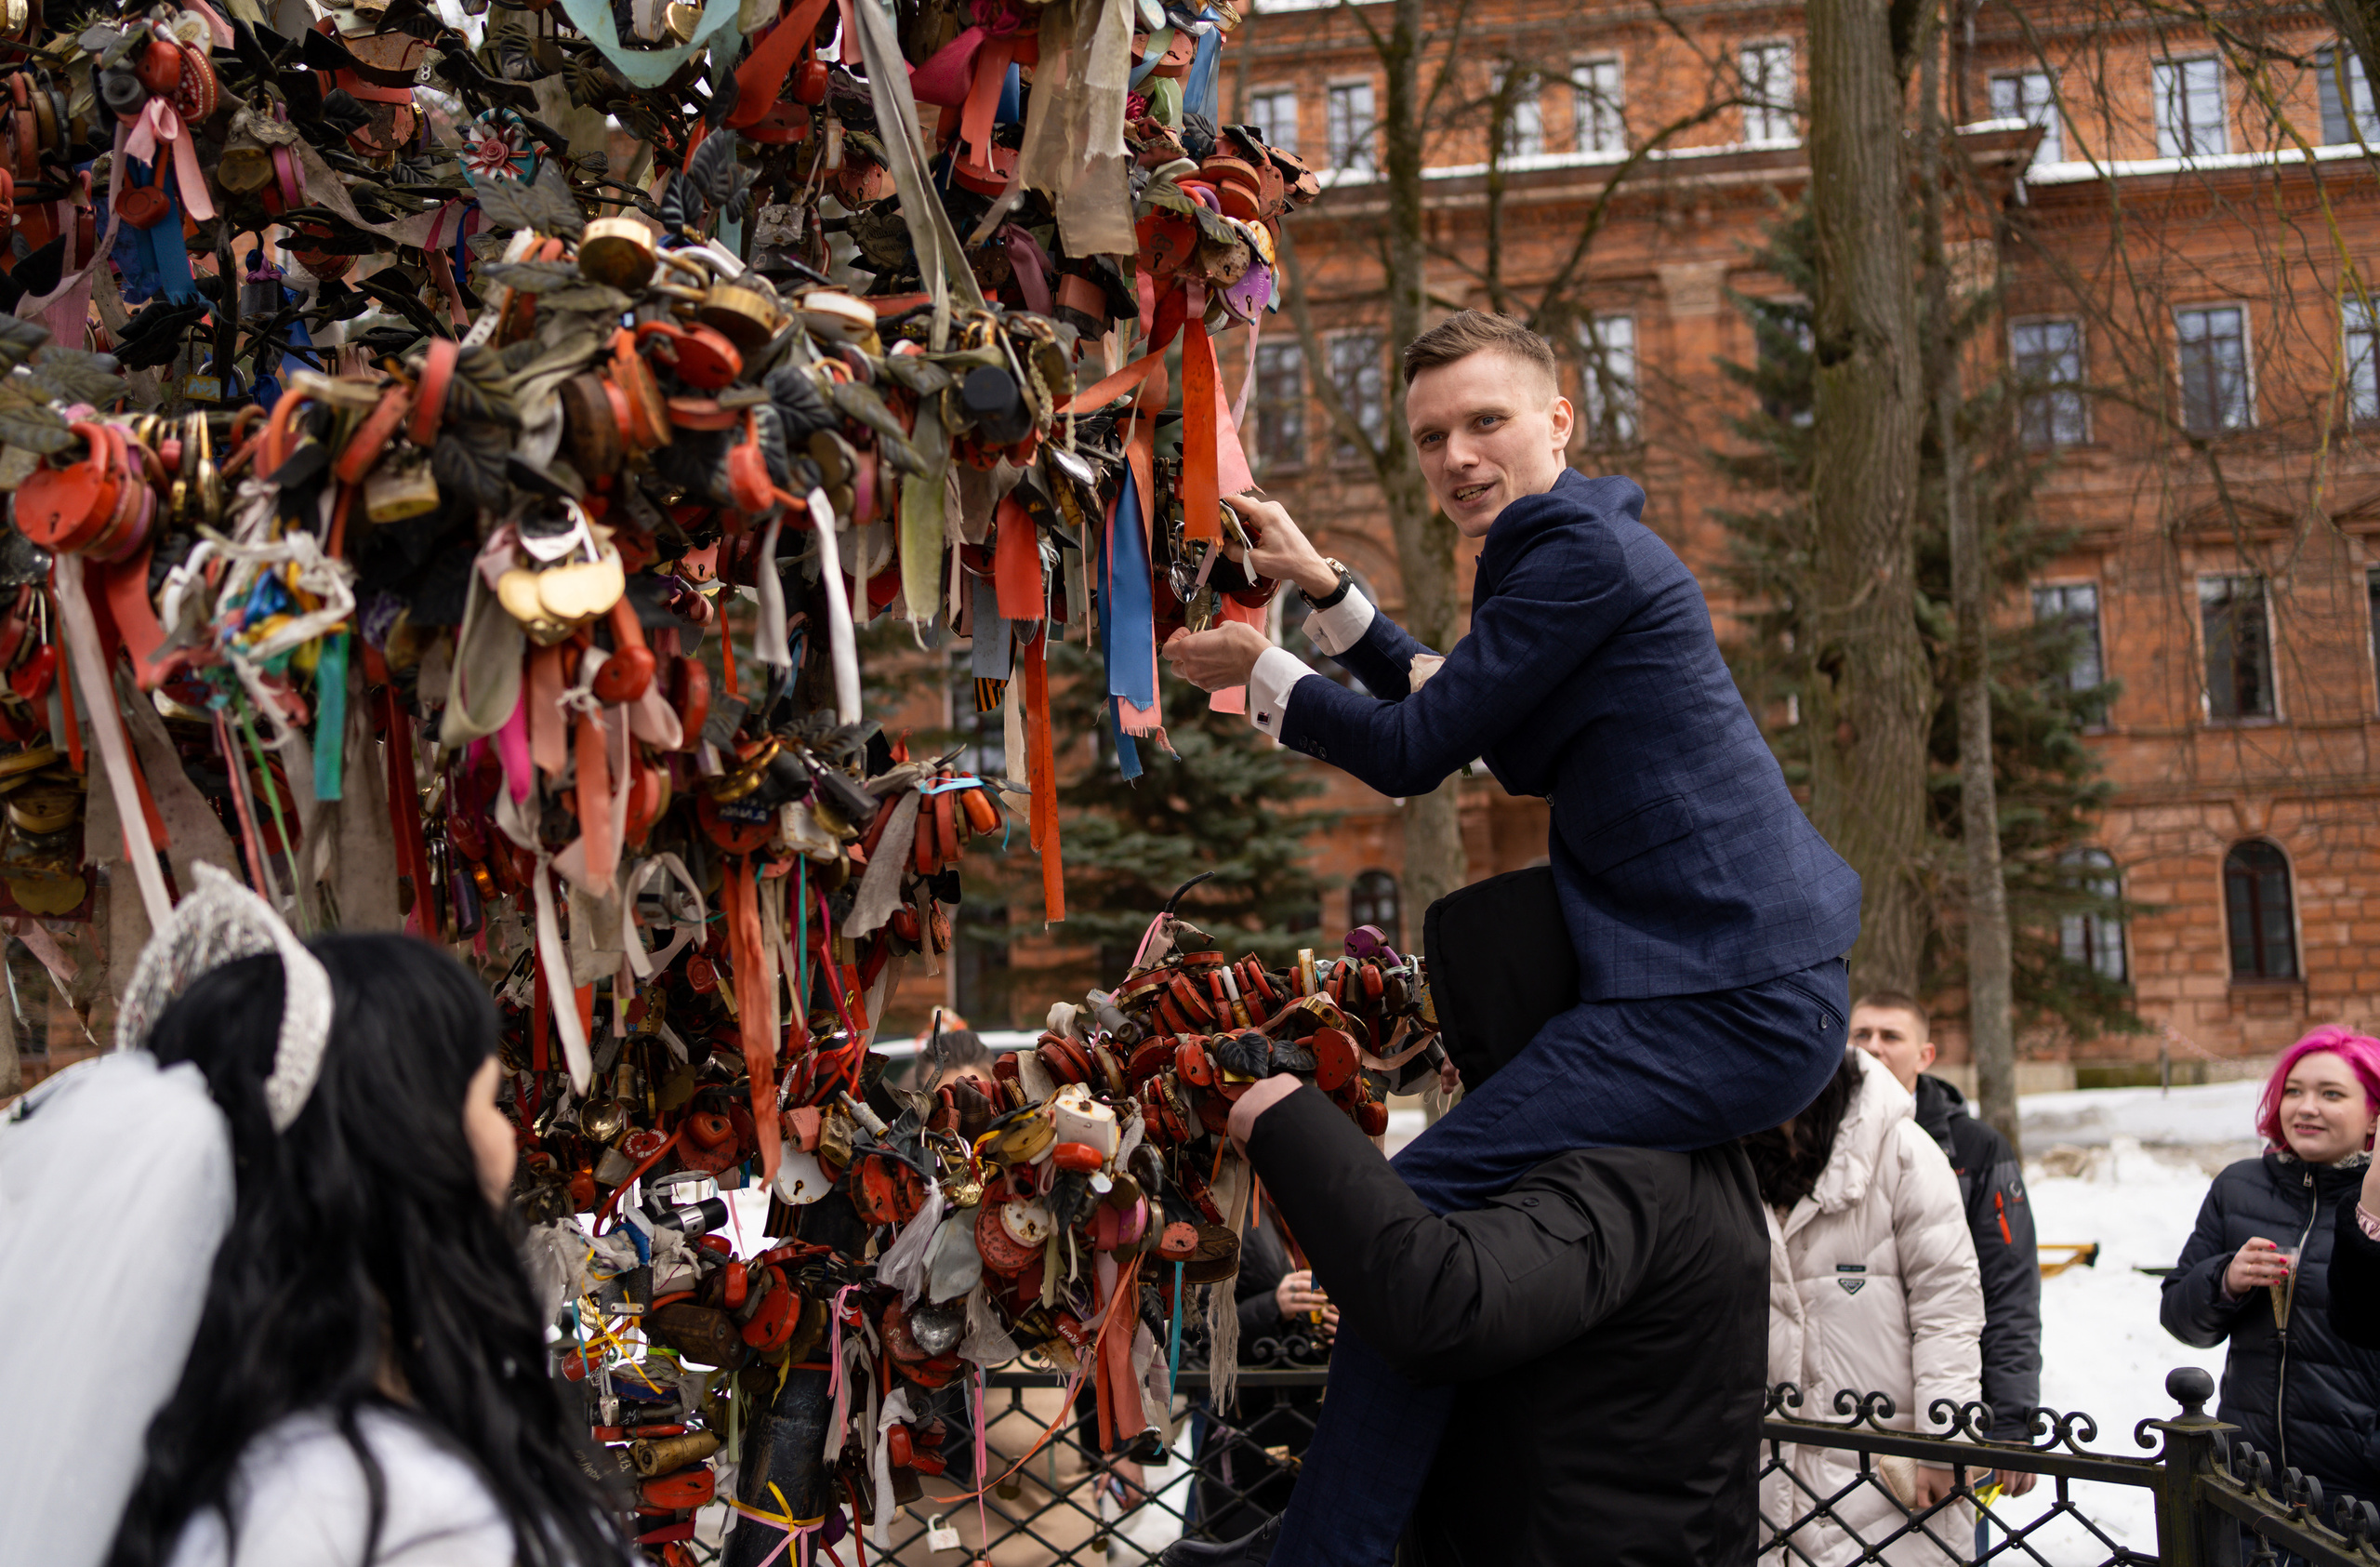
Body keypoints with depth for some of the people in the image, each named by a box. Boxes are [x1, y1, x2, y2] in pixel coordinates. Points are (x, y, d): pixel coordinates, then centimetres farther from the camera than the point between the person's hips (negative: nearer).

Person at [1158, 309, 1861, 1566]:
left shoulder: (1582, 552, -12)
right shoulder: (1582, 545, 20)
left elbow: (1413, 753, -11)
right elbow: (1450, 709, 30)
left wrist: (1261, 676, 5)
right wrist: (1321, 586, 24)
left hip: (1729, 1005, -12)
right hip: (1752, 980, 12)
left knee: (1416, 1209, -19)